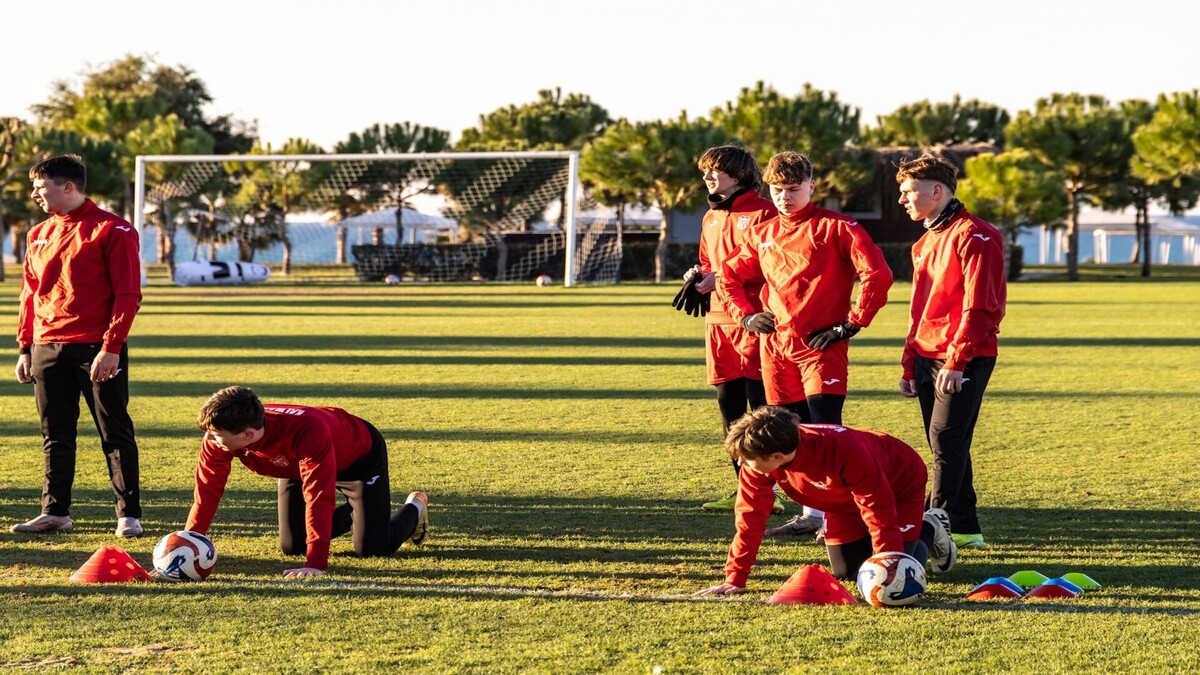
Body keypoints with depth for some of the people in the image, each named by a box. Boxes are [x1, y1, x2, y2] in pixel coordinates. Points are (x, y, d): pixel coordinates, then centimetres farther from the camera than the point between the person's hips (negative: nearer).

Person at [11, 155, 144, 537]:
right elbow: (30, 295, 19)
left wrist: (111, 347, -16)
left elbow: (128, 294, -10)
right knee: (55, 435, 9)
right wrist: (25, 348, 12)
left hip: (98, 350, -6)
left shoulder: (112, 230, -6)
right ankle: (55, 511, 16)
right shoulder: (39, 234, 14)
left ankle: (129, 515, 2)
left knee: (115, 433, -1)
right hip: (47, 348, 6)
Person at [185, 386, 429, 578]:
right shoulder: (217, 438, -32)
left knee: (371, 548, -10)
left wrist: (316, 563, -52)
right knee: (292, 547, 3)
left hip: (359, 454, -6)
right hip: (297, 465, 6)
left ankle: (415, 508, 24)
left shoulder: (307, 432, -49)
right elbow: (207, 490, -22)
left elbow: (318, 496, -49)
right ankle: (352, 514, 31)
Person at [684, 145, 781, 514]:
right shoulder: (711, 217, 20)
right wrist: (699, 274, 5)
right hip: (718, 320, 8)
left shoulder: (763, 212, -7)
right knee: (729, 406, 9)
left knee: (760, 406, -9)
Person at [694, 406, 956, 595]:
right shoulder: (758, 459, -29)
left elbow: (879, 511, -35)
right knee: (845, 572, -1)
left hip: (900, 481, -6)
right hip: (844, 502, 6)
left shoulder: (845, 453, -44)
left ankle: (929, 529, 17)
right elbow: (750, 516, -21)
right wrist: (735, 580, -24)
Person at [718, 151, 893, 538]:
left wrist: (851, 324, -12)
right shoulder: (763, 235, 14)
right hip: (776, 348, 6)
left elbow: (878, 274, -12)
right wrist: (746, 314, 12)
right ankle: (810, 513, 16)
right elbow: (730, 276, 27)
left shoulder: (836, 228, -4)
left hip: (822, 346, -6)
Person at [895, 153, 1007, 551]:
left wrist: (956, 361, -22)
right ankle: (965, 528, 14)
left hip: (964, 360, -9)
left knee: (945, 441, -12)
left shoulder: (973, 236, -11)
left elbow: (980, 306, -17)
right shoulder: (926, 242, 19)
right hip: (928, 358, 9)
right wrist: (910, 365, 18)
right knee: (947, 446, 9)